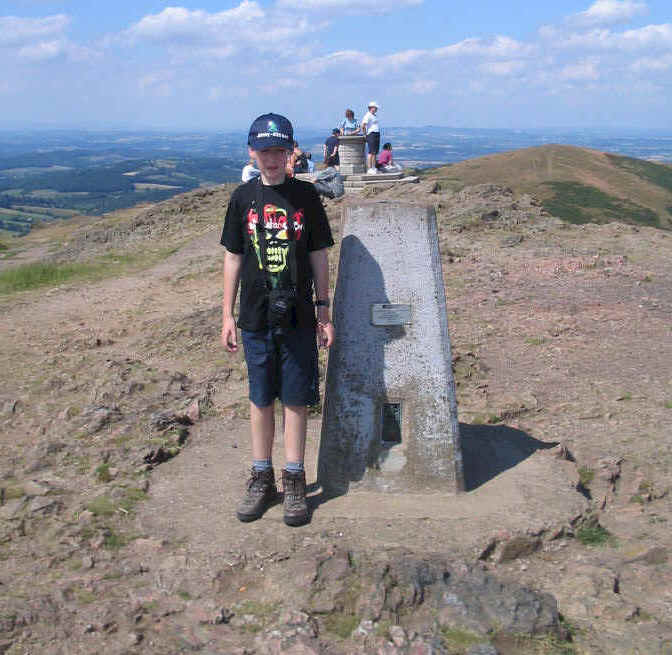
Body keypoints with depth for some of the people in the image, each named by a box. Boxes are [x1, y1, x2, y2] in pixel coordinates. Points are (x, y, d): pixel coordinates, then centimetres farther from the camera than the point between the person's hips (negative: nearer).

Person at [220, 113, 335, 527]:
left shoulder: (306, 196, 0)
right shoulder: (243, 198, 3)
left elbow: (318, 257, 4)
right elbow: (234, 258, 8)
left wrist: (324, 313, 1)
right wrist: (228, 314, 5)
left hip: (298, 318, -1)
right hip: (256, 318, 1)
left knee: (296, 400, 4)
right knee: (260, 400, 10)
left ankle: (295, 481, 16)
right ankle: (262, 479, 22)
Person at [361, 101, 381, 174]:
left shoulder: (375, 115, 19)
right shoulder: (368, 116, -11)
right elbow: (363, 125, -19)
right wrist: (365, 134, -11)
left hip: (377, 134, 9)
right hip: (371, 135, -9)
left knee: (375, 152, 9)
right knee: (371, 152, -12)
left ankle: (373, 168, 13)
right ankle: (369, 169, -13)